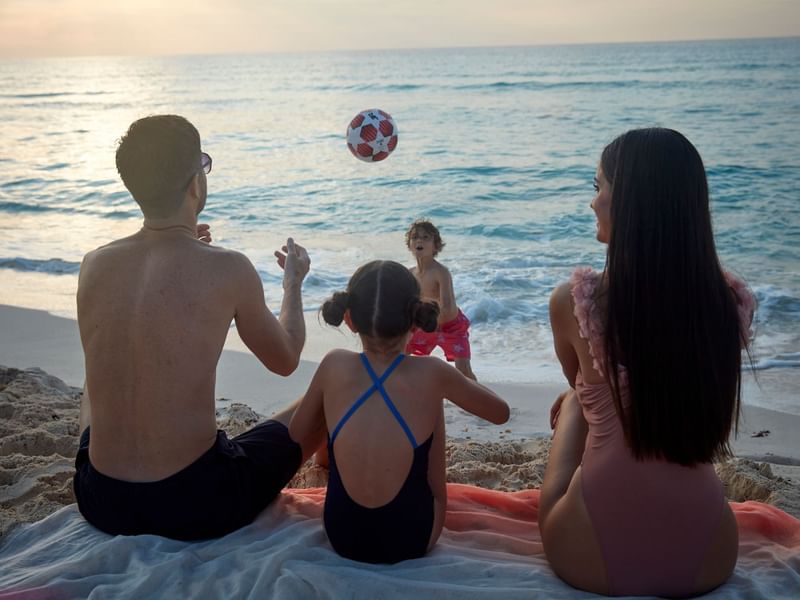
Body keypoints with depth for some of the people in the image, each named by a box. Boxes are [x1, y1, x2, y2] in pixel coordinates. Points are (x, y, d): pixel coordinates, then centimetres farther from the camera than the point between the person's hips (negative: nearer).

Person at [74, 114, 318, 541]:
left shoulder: (94, 264, -3)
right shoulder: (227, 269, -15)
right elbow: (285, 361, 2)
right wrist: (293, 282, 21)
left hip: (100, 504, 5)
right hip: (195, 507, -4)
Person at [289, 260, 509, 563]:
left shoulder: (334, 365, -10)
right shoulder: (432, 373, -14)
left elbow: (297, 433, 6)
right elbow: (501, 412, 3)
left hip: (342, 537, 1)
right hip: (411, 541, -1)